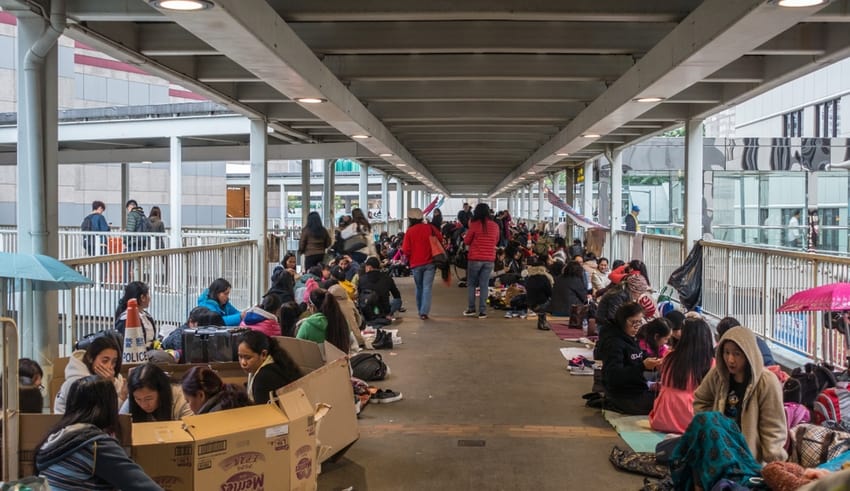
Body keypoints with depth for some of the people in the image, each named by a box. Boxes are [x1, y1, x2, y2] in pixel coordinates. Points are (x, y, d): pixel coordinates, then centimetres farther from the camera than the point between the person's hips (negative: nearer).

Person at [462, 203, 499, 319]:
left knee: (471, 284, 11)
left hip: (475, 258, -3)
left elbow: (466, 241, 1)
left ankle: (471, 309, 9)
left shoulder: (475, 224, -9)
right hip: (489, 259, 3)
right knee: (484, 285, 5)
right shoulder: (495, 226, 1)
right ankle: (482, 311, 3)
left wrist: (469, 229, 15)